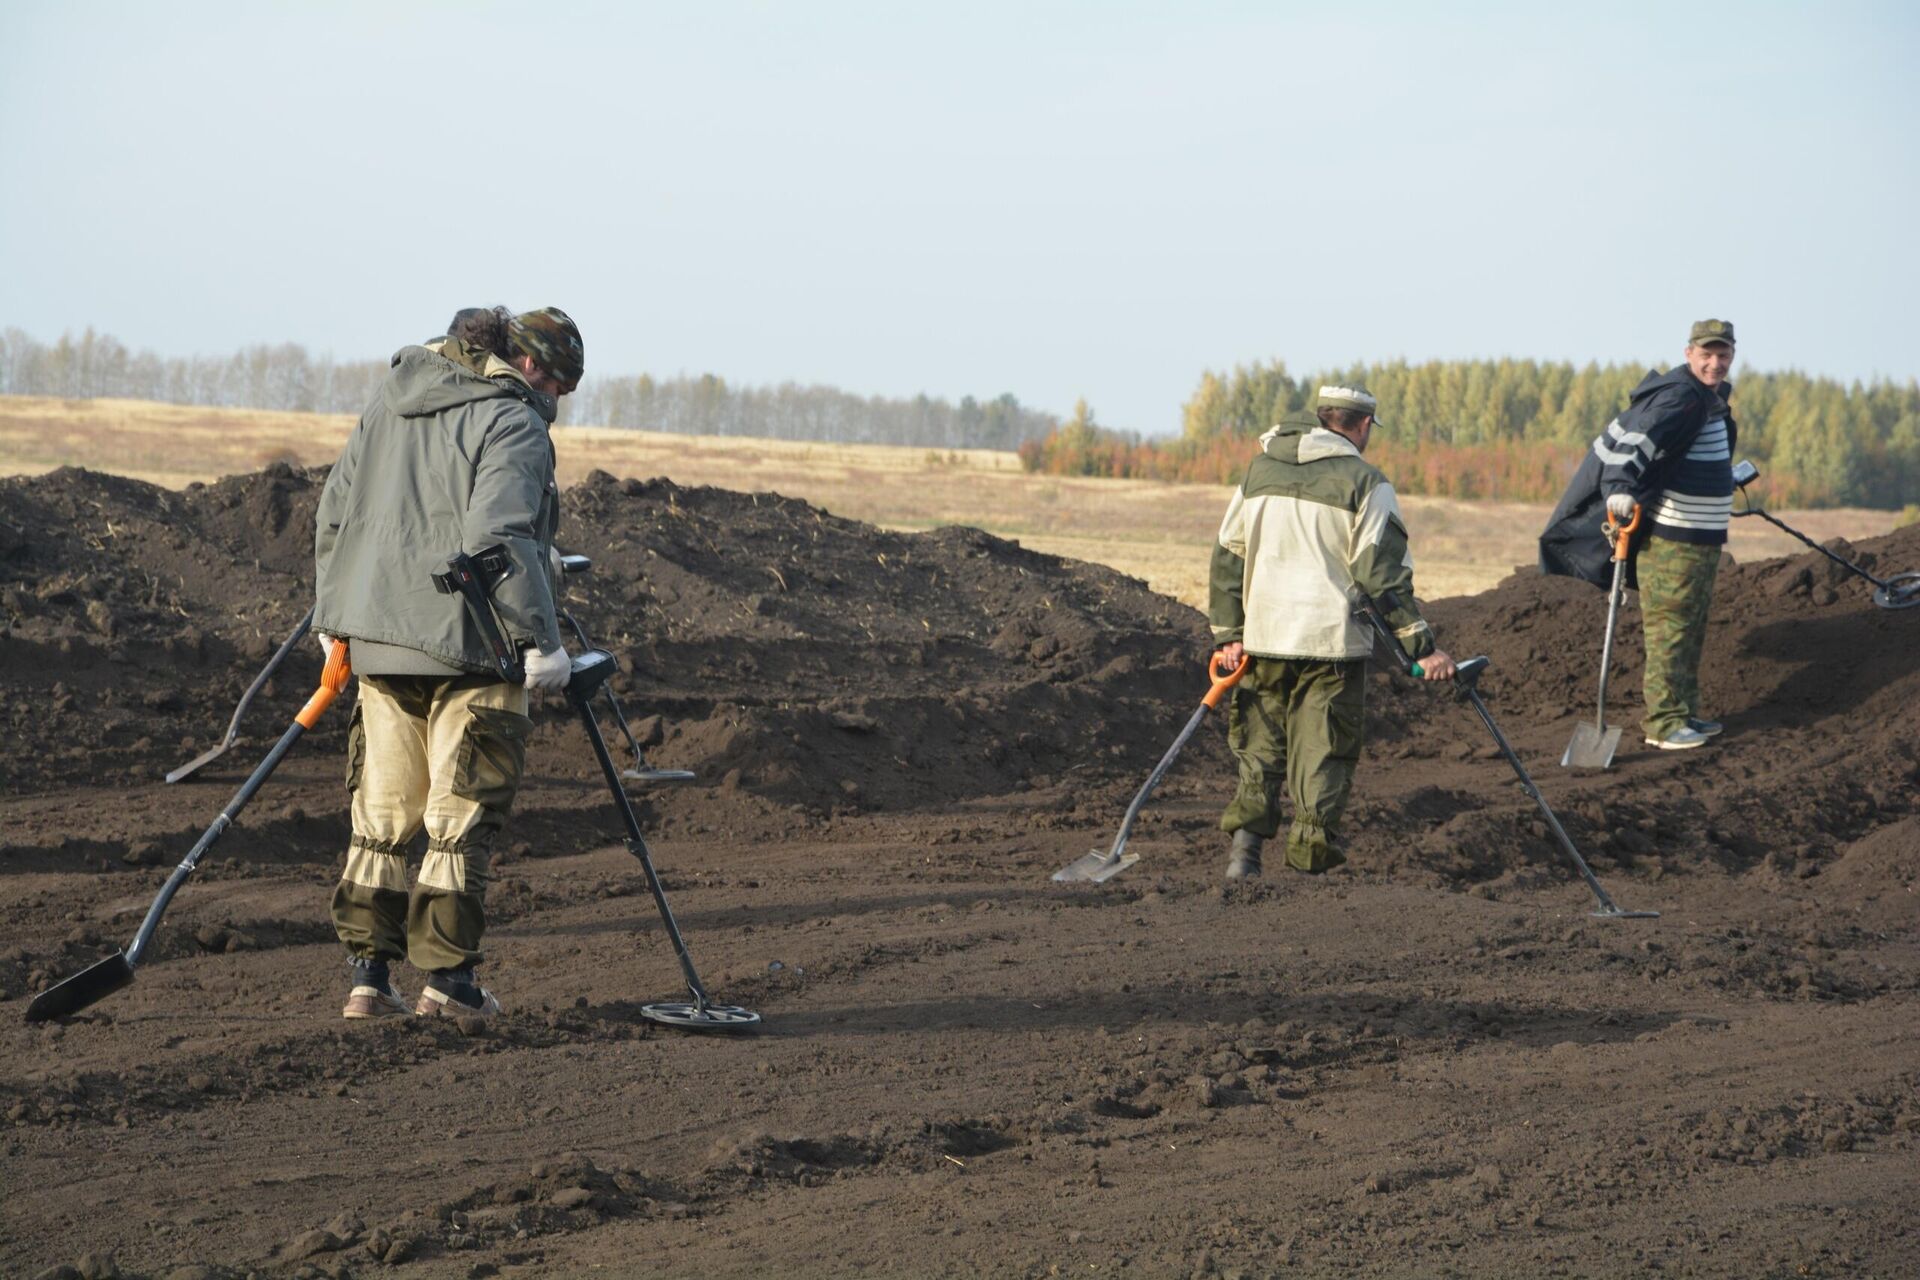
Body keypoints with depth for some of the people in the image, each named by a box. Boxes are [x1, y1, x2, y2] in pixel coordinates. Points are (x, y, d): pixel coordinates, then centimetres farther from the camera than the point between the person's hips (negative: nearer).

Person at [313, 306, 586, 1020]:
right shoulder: (512, 424, -10)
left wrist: (332, 614, 26)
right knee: (462, 817, 2)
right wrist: (540, 639, -21)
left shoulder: (388, 404, 15)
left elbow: (334, 511, 19)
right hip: (468, 645, -7)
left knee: (383, 813, 12)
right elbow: (500, 537, -23)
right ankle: (446, 977, 4)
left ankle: (366, 975, 11)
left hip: (376, 639, 7)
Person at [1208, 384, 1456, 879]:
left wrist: (1227, 634, 14)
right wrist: (1422, 647, -8)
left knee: (1259, 747, 16)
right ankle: (1311, 861, 2)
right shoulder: (1364, 483, -6)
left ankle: (1246, 837, 3)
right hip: (1332, 642, -4)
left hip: (1264, 639, 4)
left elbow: (1228, 555, 11)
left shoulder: (1260, 471, 10)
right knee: (1324, 757, 3)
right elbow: (1383, 575, -11)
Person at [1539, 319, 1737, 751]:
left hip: (1701, 539, 10)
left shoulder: (1712, 398, 15)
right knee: (1668, 630, -9)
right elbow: (1638, 439, -31)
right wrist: (1620, 487, -44)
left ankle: (1685, 713, 25)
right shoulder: (1679, 396, -17)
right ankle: (1663, 723, -7)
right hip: (1670, 539, -10)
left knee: (1692, 630, 16)